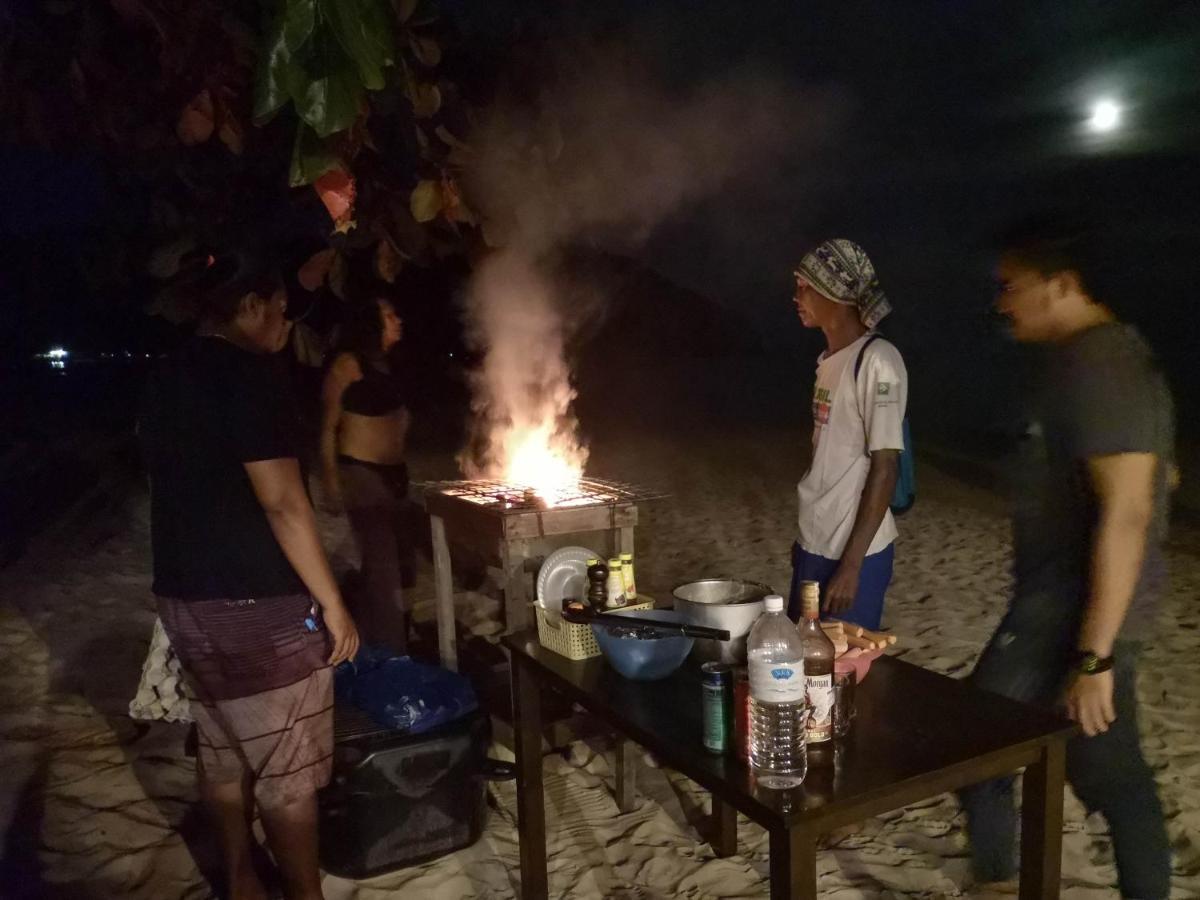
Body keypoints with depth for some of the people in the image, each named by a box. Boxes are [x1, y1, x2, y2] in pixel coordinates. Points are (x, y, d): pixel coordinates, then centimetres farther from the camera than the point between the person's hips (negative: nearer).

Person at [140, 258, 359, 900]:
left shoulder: (167, 377, 11)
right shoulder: (246, 374, -16)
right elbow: (282, 503, -21)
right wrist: (332, 603, -16)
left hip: (186, 597, 9)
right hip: (258, 605, -9)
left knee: (222, 753, 19)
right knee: (286, 770, 4)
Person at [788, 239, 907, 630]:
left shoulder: (876, 361, -15)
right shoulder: (829, 359, 10)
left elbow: (885, 467, -18)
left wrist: (851, 564, -19)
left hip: (853, 553, -8)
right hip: (814, 545, 8)